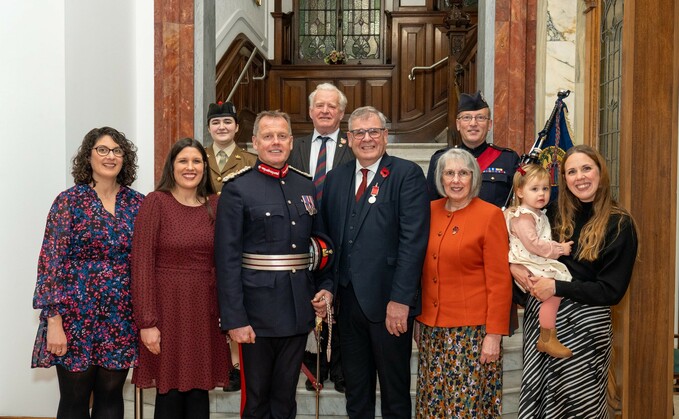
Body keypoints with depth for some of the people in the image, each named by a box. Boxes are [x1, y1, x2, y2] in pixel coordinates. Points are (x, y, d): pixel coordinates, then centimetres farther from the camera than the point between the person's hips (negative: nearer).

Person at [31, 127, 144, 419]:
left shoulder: (138, 204, 5)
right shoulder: (69, 201, -5)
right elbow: (51, 263, -8)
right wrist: (54, 321, -14)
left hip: (122, 322, 3)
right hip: (76, 318, -3)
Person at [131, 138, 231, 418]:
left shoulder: (214, 205, 6)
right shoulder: (156, 202, -5)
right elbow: (141, 264, -9)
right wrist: (147, 322, -13)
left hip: (204, 309, 3)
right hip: (167, 307, -3)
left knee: (199, 392, 9)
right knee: (170, 393, 5)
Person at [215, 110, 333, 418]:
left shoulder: (306, 186, 9)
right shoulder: (237, 189, -7)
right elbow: (227, 259, -12)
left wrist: (325, 288, 2)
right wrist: (234, 319, -15)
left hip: (299, 310, 4)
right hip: (258, 311, -4)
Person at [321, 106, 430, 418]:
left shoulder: (407, 174, -7)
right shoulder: (336, 178, 10)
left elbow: (414, 239, -14)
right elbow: (327, 236, 10)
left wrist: (400, 299, -19)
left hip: (389, 300, -5)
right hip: (347, 298, 5)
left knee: (395, 389, 11)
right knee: (355, 387, 18)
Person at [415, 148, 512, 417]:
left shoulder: (490, 215, -8)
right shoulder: (430, 211, 6)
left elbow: (500, 281, -10)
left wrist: (494, 334, -13)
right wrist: (418, 318, 11)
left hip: (471, 329, -5)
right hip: (431, 327, 5)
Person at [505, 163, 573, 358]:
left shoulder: (538, 215, 18)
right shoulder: (522, 217, -14)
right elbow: (532, 243, -23)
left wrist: (558, 247, 18)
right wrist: (559, 249, -15)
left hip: (540, 264, 11)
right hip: (527, 268, -11)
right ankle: (547, 339, -13)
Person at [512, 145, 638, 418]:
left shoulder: (619, 224, -7)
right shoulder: (554, 213, 4)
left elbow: (612, 290, -11)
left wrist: (557, 288, -18)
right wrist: (513, 265, -10)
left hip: (584, 325, -4)